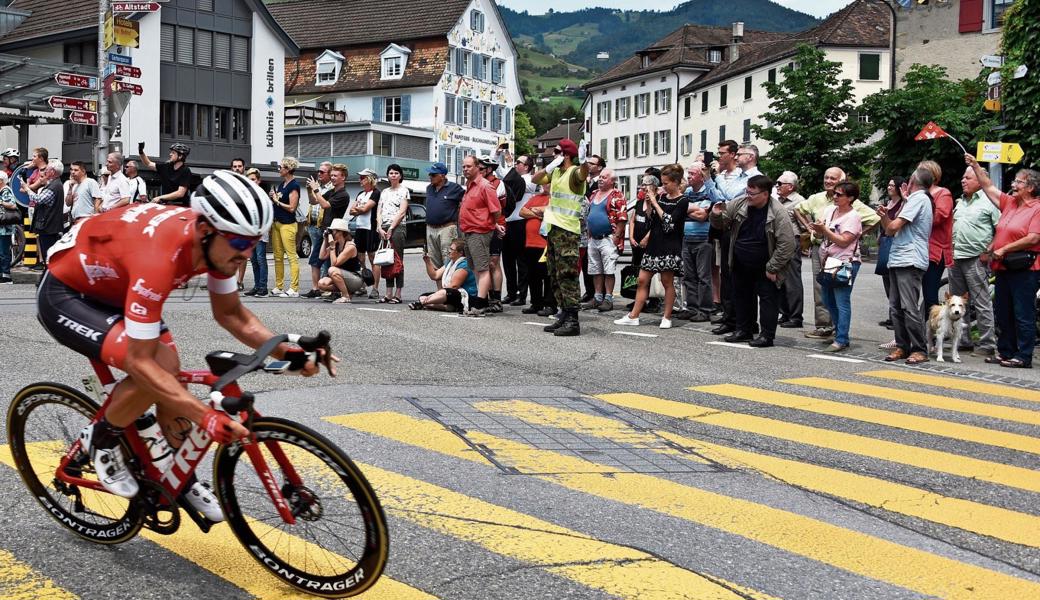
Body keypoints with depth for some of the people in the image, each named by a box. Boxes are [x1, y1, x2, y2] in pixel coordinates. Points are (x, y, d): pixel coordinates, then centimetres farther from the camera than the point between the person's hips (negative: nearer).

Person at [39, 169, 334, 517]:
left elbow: (230, 313, -3)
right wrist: (206, 416, -45)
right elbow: (140, 361, -38)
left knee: (170, 375, 1)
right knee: (156, 368, -26)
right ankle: (100, 440, 1)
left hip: (113, 290, 8)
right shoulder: (160, 258, -41)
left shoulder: (216, 241, -17)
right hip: (64, 296, -8)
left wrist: (287, 351, -18)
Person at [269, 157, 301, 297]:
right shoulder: (281, 184, 15)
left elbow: (292, 208, -16)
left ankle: (294, 289, -10)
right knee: (278, 257, 10)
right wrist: (273, 197, 2)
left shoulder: (294, 186, -11)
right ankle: (279, 287, 15)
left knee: (292, 256, -8)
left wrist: (277, 201, -7)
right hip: (276, 223, 9)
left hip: (287, 224, -9)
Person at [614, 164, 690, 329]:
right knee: (643, 279, 5)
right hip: (654, 244, 7)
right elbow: (651, 221, 13)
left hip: (670, 247, -7)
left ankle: (667, 318, 9)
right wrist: (648, 204, 0)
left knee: (667, 281, -1)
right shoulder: (662, 197, 12)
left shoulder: (682, 201, -7)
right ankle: (633, 316, 7)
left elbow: (669, 223, -17)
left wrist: (655, 203, -12)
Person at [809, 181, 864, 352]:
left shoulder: (853, 217, -10)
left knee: (842, 303, -9)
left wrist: (824, 229, -18)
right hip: (827, 261, 8)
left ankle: (842, 340, -8)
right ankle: (839, 332, 27)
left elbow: (843, 241, -17)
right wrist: (816, 230, -8)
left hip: (844, 263, -8)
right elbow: (822, 234, 15)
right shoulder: (829, 210, 11)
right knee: (828, 301, 14)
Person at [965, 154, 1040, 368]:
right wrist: (975, 165, 16)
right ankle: (1005, 352, 21)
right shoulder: (1009, 202, 14)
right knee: (1002, 313, 12)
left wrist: (1005, 249, -16)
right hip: (1004, 268, 9)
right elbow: (988, 187, 21)